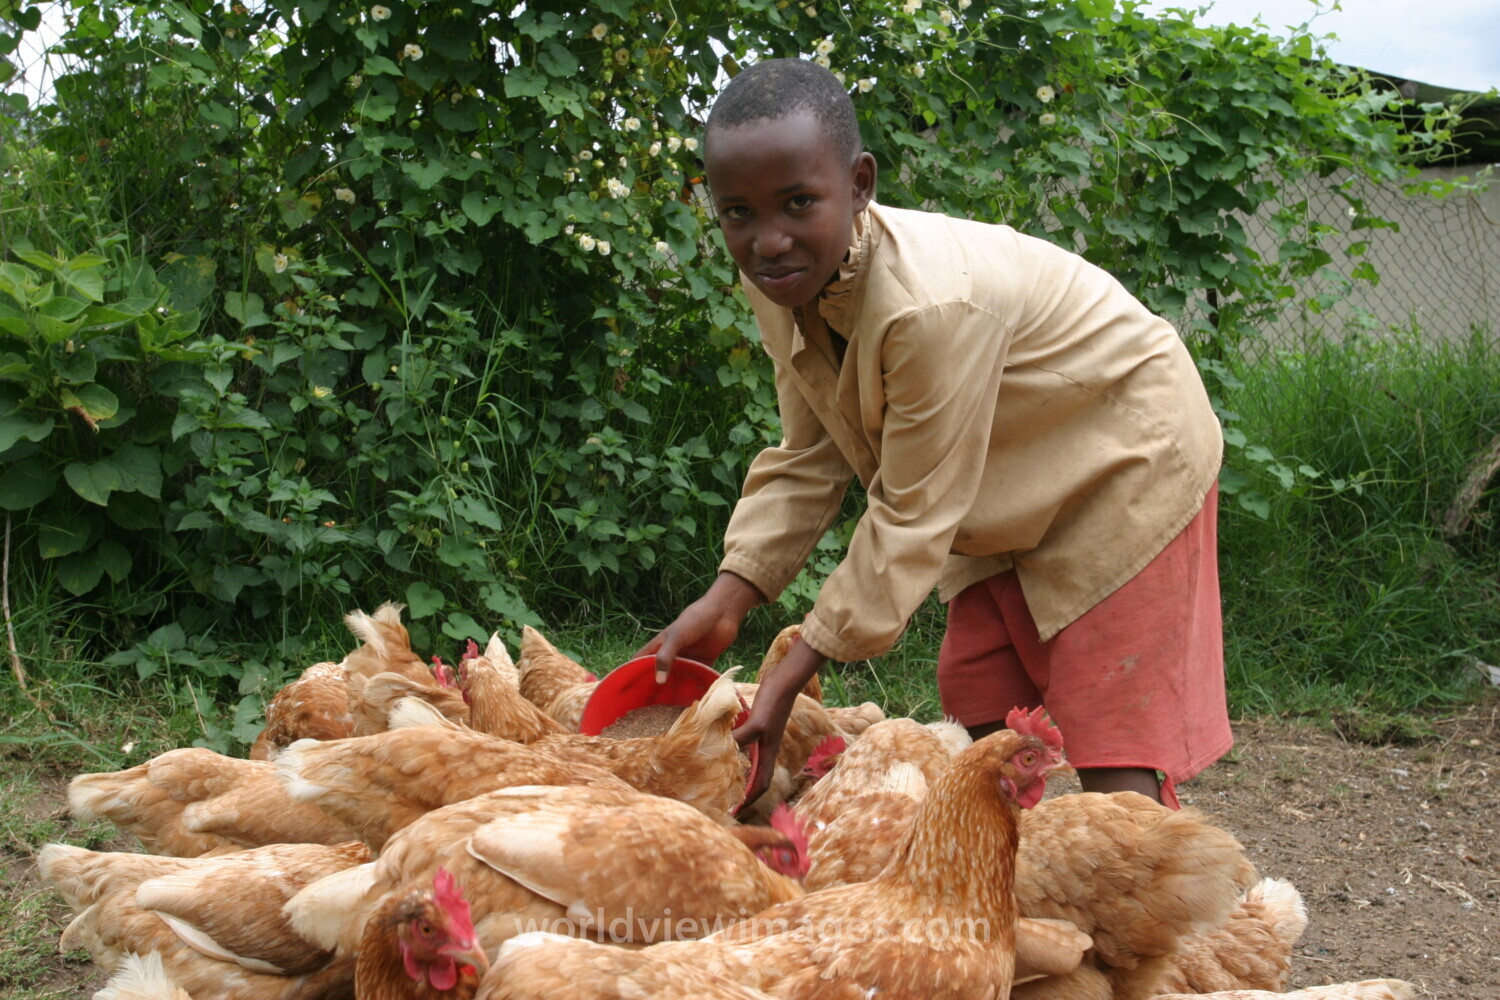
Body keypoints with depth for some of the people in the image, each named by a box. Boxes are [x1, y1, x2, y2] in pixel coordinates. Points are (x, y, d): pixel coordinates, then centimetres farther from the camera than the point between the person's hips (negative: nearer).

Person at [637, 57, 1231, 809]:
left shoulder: (933, 305, -38)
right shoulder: (777, 279, -13)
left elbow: (913, 517, -31)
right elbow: (806, 463, -5)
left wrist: (792, 678, -28)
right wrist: (725, 603, -17)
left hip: (1124, 461, -8)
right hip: (1008, 497, 8)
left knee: (1114, 758, -12)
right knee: (982, 725, 13)